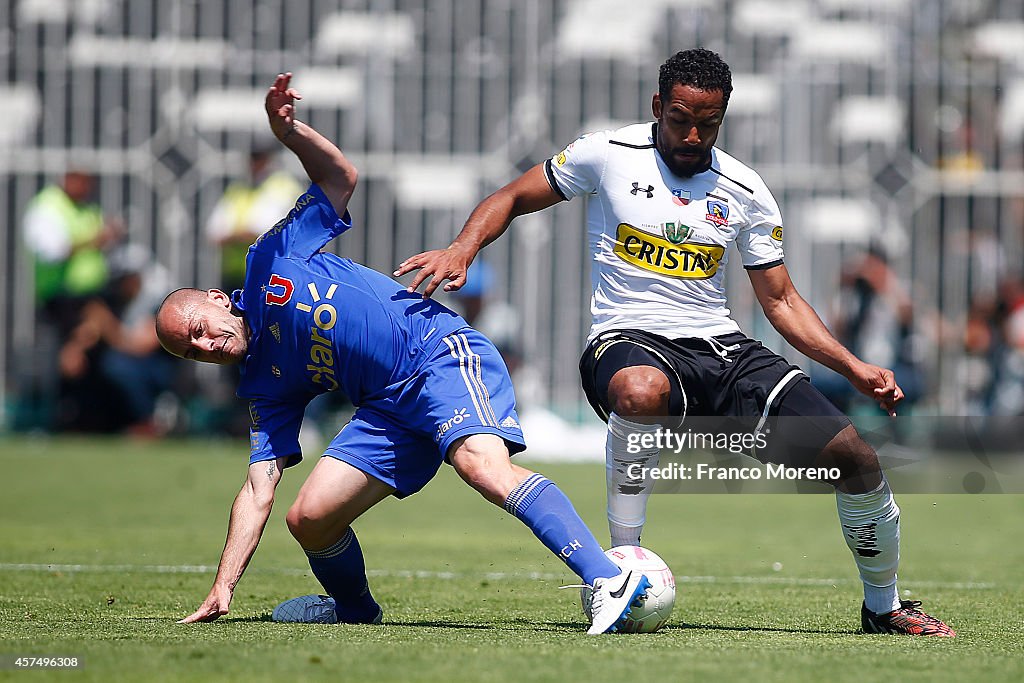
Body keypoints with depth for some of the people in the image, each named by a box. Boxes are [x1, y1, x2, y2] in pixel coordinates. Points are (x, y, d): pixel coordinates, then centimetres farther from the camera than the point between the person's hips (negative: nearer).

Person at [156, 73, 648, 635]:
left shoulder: (271, 261, 8)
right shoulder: (265, 387, 16)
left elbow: (340, 177, 11)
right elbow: (257, 490, 9)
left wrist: (287, 131, -8)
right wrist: (222, 588, -1)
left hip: (441, 353, -6)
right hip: (390, 409, 6)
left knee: (484, 467, -33)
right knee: (309, 518, -6)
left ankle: (608, 580, -46)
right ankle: (353, 607, 25)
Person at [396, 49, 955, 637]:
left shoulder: (745, 192, 9)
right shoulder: (608, 155, 1)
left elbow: (782, 302, 15)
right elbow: (511, 200, 10)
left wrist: (855, 369, 3)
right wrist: (462, 250, -11)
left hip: (721, 346, 4)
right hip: (631, 343, -4)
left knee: (854, 457, -10)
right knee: (641, 390, -45)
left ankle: (884, 607, 17)